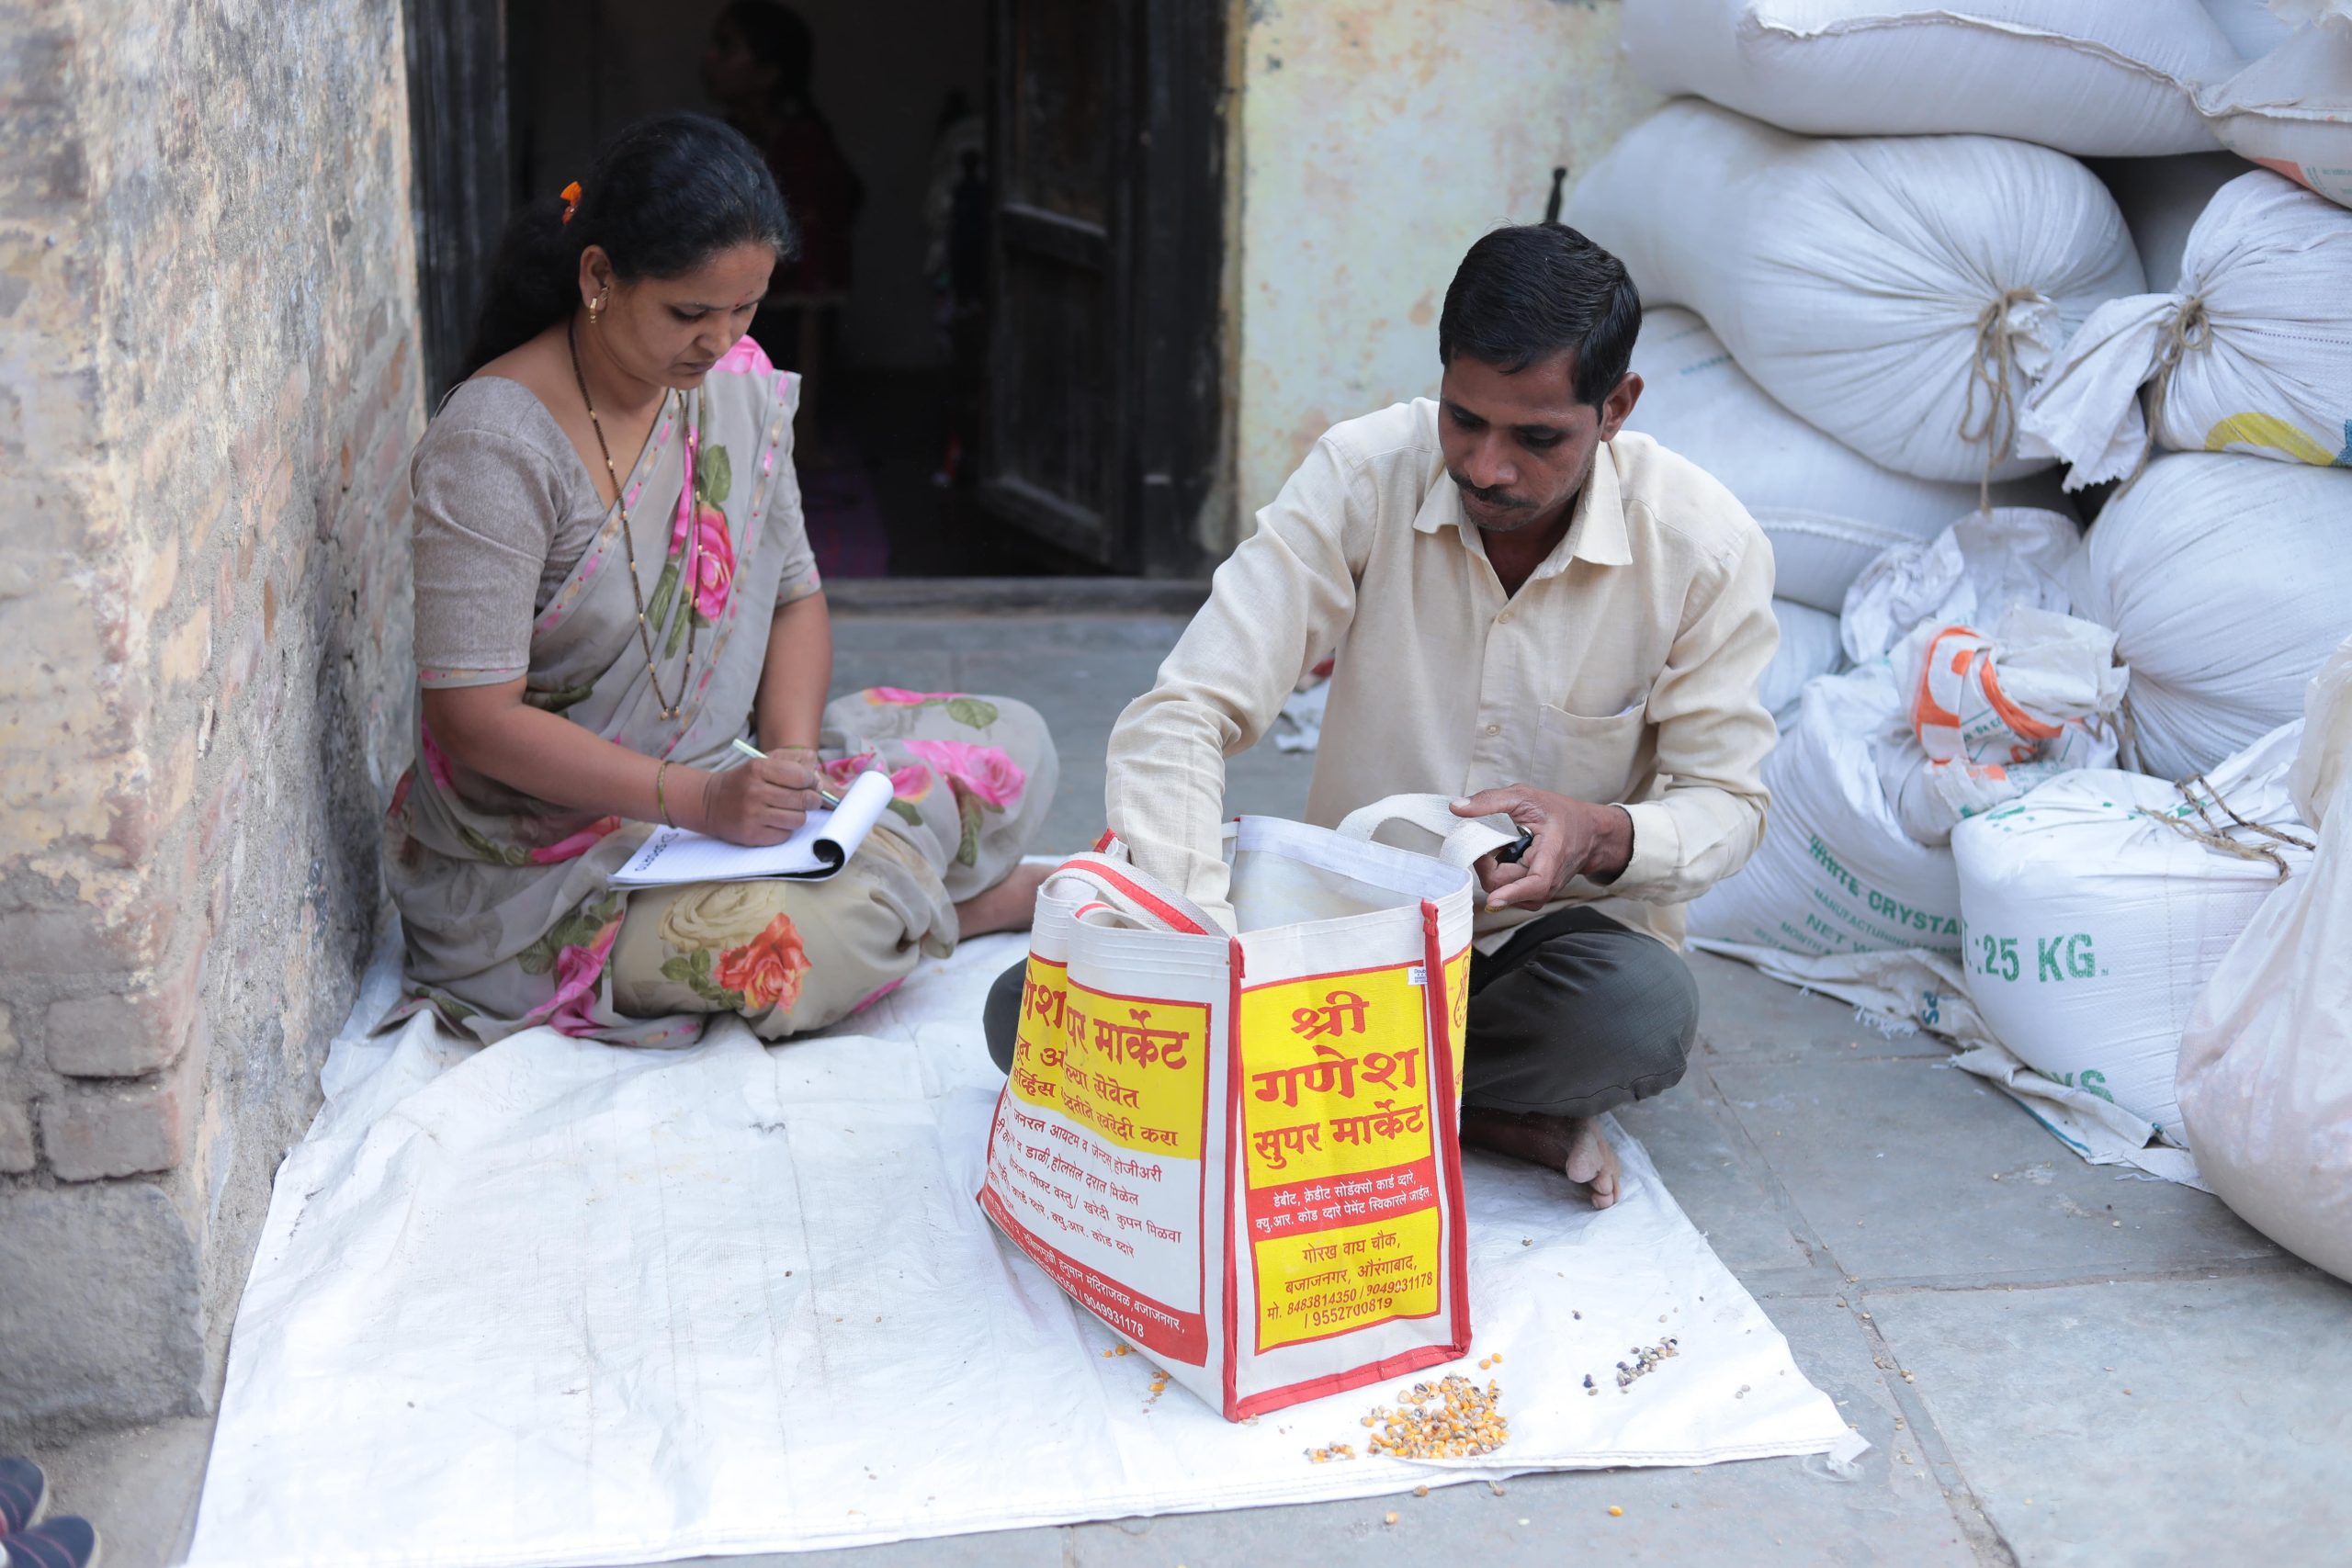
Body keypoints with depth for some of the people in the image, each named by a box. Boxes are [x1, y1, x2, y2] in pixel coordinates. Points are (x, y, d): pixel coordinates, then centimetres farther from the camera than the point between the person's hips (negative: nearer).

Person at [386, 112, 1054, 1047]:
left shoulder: (740, 383, 1)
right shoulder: (495, 444, -21)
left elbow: (794, 597, 8)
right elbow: (473, 717, -23)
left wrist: (790, 755, -12)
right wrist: (698, 798, -30)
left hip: (726, 781, 7)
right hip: (550, 846, -6)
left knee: (1011, 743, -4)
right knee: (829, 939, -27)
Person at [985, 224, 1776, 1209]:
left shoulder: (1706, 546, -13)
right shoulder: (1362, 475, -15)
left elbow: (1727, 802, -3)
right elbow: (1177, 719, -19)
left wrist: (1604, 834, -28)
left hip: (1554, 937, -1)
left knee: (1643, 1013, -39)